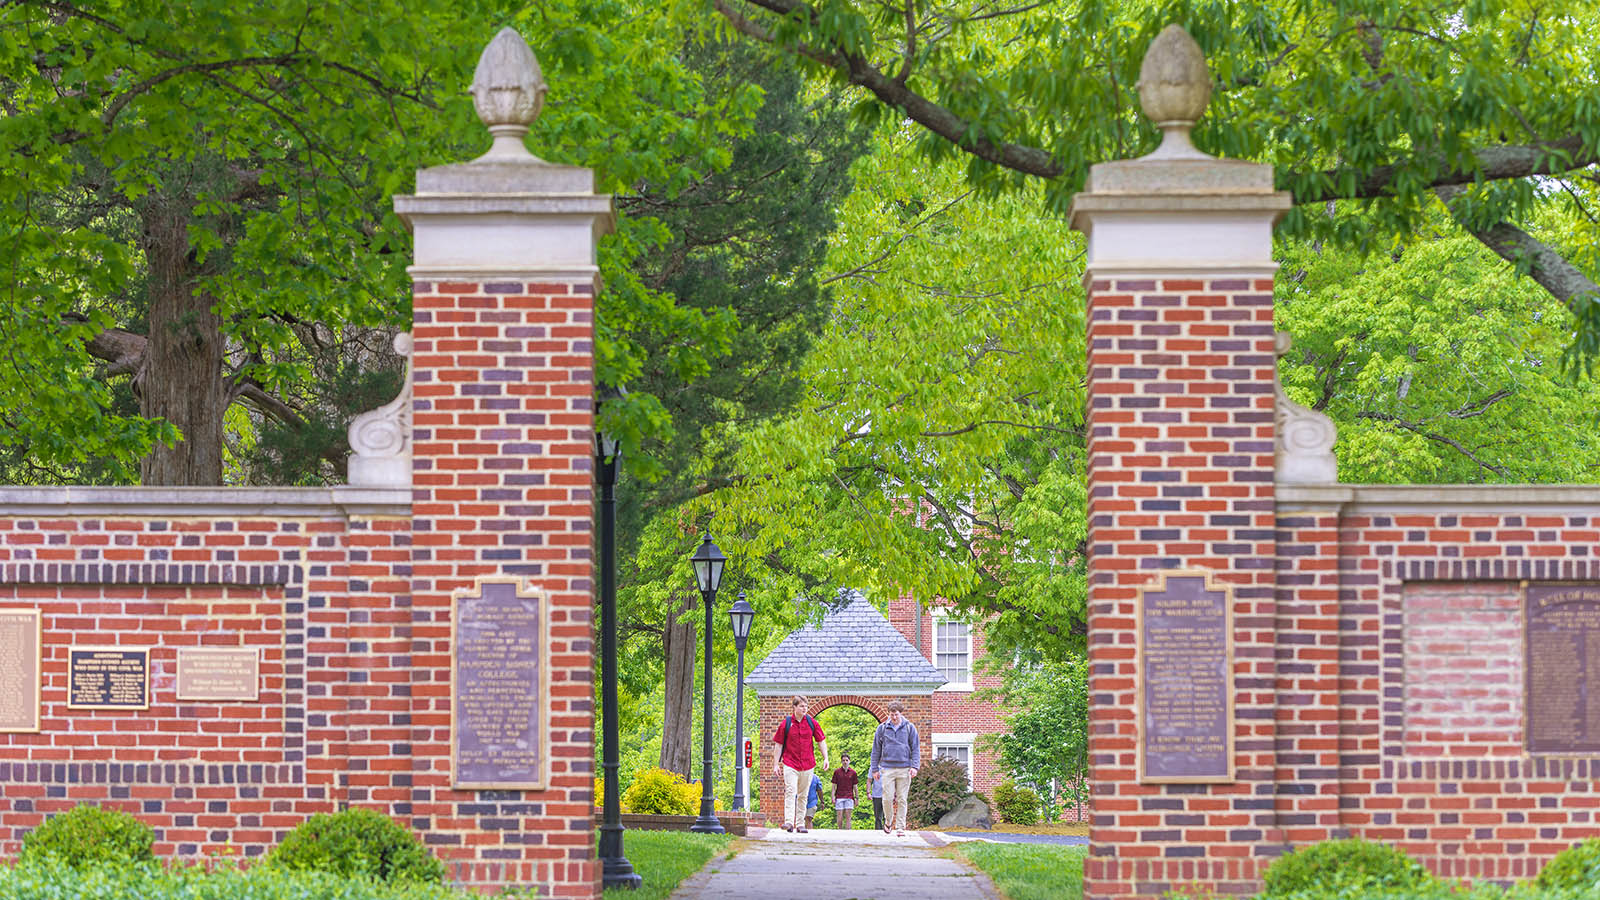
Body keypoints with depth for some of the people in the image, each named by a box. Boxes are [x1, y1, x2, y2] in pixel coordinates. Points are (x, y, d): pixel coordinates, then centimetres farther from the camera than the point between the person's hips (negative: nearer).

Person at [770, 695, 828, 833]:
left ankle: (800, 824, 14)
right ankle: (789, 822, -25)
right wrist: (776, 764, 2)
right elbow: (778, 744, 3)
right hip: (790, 764, -3)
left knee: (803, 795, 8)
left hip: (807, 764, 3)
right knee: (790, 791, -17)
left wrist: (825, 758, 2)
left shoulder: (812, 723, 5)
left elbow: (821, 741, 12)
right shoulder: (786, 724, -1)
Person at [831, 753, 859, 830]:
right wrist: (833, 797, -3)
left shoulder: (853, 772, 7)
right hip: (839, 797, 0)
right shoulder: (837, 772, 5)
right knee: (839, 817, -2)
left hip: (849, 797, 0)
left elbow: (855, 786, 11)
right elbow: (834, 786, 5)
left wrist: (856, 798, 8)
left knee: (848, 817, -6)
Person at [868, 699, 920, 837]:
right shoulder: (882, 729, 6)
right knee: (888, 798, -6)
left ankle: (900, 827, 4)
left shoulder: (909, 728, 5)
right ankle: (888, 821, 17)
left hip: (904, 769, 0)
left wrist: (914, 766, -4)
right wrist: (875, 769, 8)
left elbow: (916, 748, 6)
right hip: (887, 768, 0)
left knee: (901, 800, 0)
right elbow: (876, 750, 11)